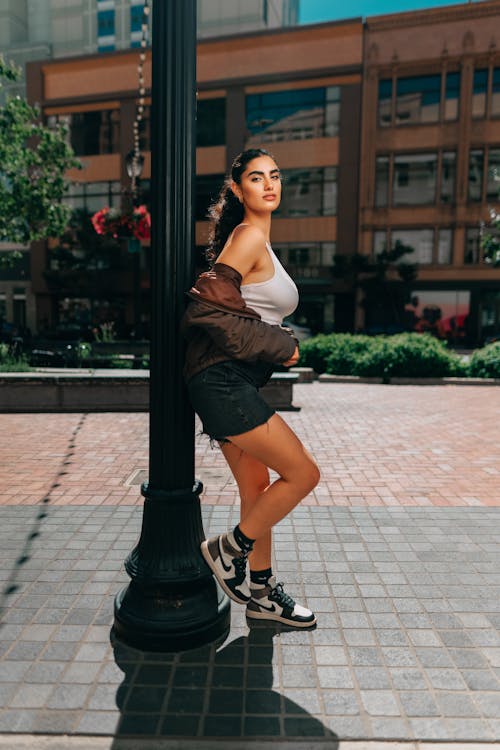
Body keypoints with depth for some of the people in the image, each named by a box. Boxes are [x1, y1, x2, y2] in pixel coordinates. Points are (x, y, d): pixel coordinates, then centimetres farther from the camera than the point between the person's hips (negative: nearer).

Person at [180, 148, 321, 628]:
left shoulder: (257, 239, 21)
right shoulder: (249, 235, -9)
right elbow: (208, 307, -19)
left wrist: (278, 339, 8)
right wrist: (279, 346, -13)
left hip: (234, 382, 10)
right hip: (223, 381, -10)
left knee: (257, 487, 15)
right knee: (303, 473, -5)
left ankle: (261, 593, 30)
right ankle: (227, 551, 13)